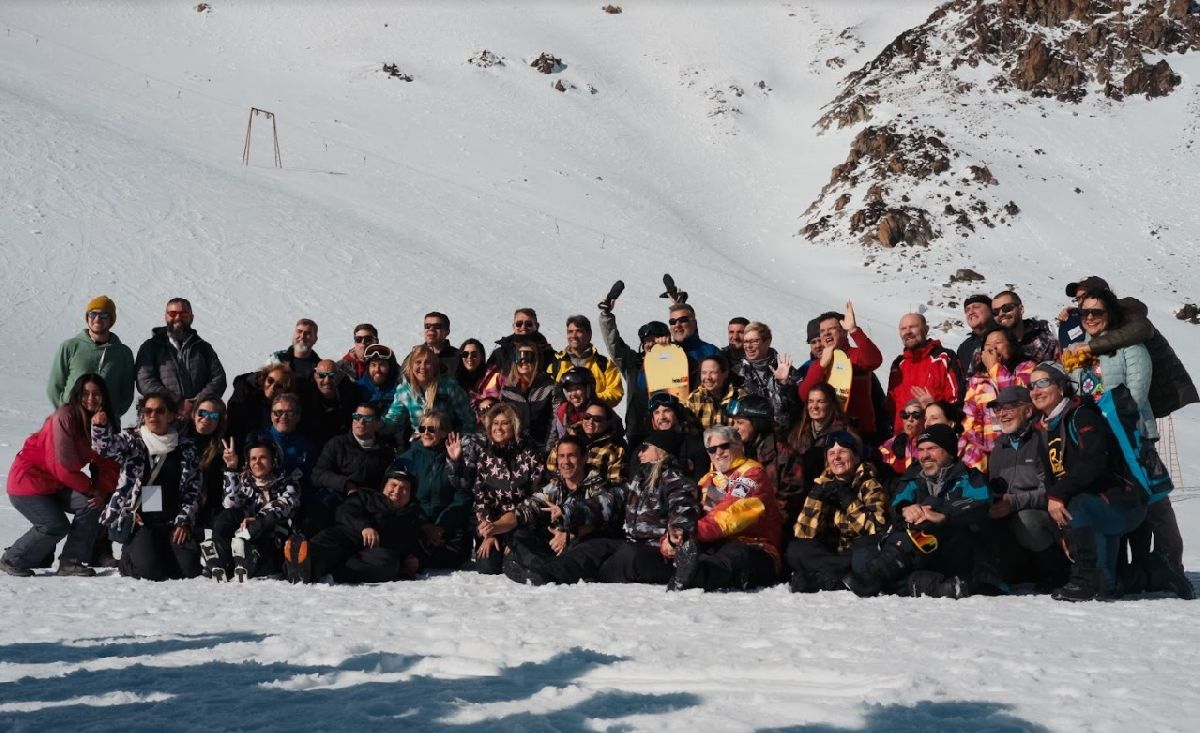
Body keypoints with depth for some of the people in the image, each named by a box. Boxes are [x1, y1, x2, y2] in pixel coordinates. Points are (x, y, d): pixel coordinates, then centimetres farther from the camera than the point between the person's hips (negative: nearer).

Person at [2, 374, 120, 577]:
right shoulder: (64, 417, -21)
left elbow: (108, 463, -1)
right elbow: (63, 466, -23)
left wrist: (103, 491, -18)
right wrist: (91, 488, -15)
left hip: (56, 484, 7)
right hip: (28, 479, -7)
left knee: (93, 505, -15)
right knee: (56, 525, -19)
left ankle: (70, 562, -7)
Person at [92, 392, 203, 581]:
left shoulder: (186, 447, 7)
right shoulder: (132, 440, 3)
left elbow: (192, 490, 8)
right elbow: (105, 446, -18)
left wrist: (183, 522, -3)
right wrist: (99, 427, -39)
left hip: (172, 522, 2)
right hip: (137, 520, -2)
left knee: (189, 567, -15)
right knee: (149, 569, -23)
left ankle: (162, 552, 20)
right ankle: (128, 558, 14)